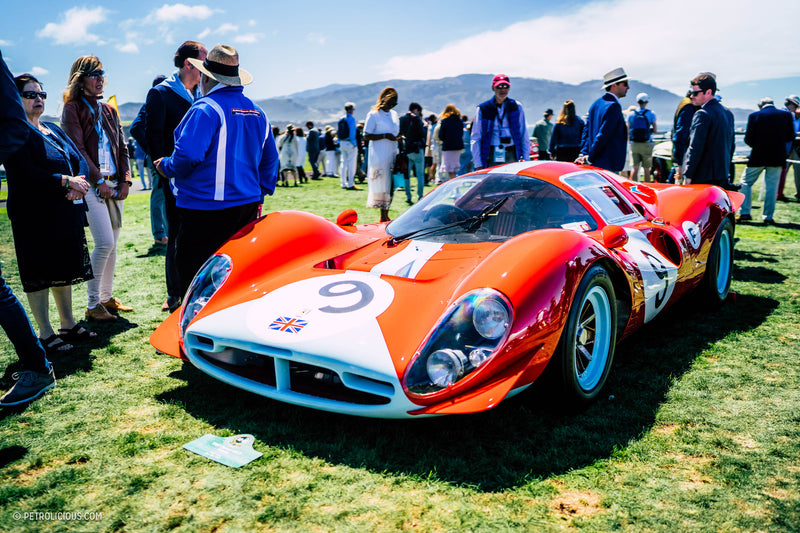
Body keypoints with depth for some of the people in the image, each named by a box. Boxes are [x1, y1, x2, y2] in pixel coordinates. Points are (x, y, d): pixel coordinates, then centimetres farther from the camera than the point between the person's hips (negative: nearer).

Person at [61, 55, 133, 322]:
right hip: (91, 184, -6)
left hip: (115, 184, 6)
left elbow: (122, 147, 16)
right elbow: (77, 149, -10)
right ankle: (93, 305, -1)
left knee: (112, 244, 8)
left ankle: (107, 297, 20)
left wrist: (125, 179, 3)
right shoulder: (72, 109, -1)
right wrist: (98, 180, -15)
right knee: (104, 243, -12)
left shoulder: (109, 110, 18)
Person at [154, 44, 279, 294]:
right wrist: (260, 195, 24)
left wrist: (166, 166, -1)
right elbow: (270, 160, 17)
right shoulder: (257, 112, 13)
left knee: (194, 278, 1)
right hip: (248, 207, 8)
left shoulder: (205, 109, -12)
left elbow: (188, 155, -21)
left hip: (206, 210, -7)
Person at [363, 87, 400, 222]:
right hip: (379, 156, -7)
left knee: (391, 186, 5)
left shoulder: (394, 114, 16)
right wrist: (385, 136, -18)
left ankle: (386, 215, 14)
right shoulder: (373, 114, -4)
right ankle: (383, 217, -1)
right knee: (381, 185, -7)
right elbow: (367, 136, -9)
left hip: (392, 155, 7)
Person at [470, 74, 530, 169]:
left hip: (513, 157, 1)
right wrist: (478, 165, -4)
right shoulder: (483, 109, 5)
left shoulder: (517, 107, 11)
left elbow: (524, 136, 11)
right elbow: (475, 138, 4)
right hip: (491, 158, -1)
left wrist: (525, 160, 3)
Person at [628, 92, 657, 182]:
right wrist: (650, 129, 16)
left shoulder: (631, 115, 3)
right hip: (646, 144, -2)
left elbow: (628, 132, 3)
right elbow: (655, 130, -4)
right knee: (646, 169, 4)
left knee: (634, 168, 6)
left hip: (634, 144, 2)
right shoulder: (651, 114, -3)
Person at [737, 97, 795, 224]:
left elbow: (748, 139, -7)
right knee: (772, 186, 7)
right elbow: (791, 137, 7)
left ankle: (745, 213, 5)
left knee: (746, 182, 11)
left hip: (758, 156, -2)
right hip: (778, 157, 2)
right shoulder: (787, 115, 2)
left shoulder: (754, 116, -6)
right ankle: (768, 216, 8)